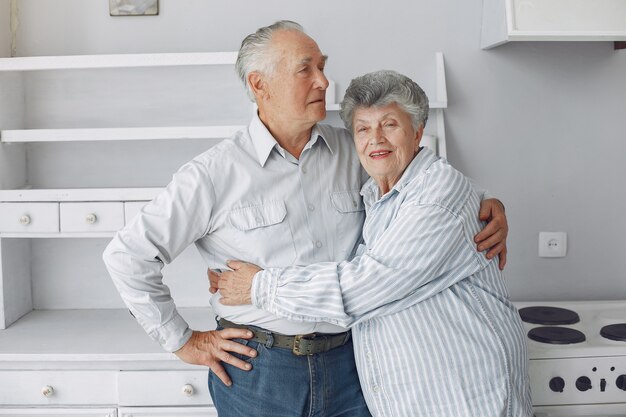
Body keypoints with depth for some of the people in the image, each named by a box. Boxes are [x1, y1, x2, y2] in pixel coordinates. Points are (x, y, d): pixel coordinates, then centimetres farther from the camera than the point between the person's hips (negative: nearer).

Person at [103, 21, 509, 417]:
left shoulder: (353, 152, 3)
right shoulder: (214, 173, -9)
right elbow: (128, 254, -4)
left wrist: (486, 207, -2)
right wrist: (182, 341, -2)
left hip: (349, 361, 3)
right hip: (257, 371, -3)